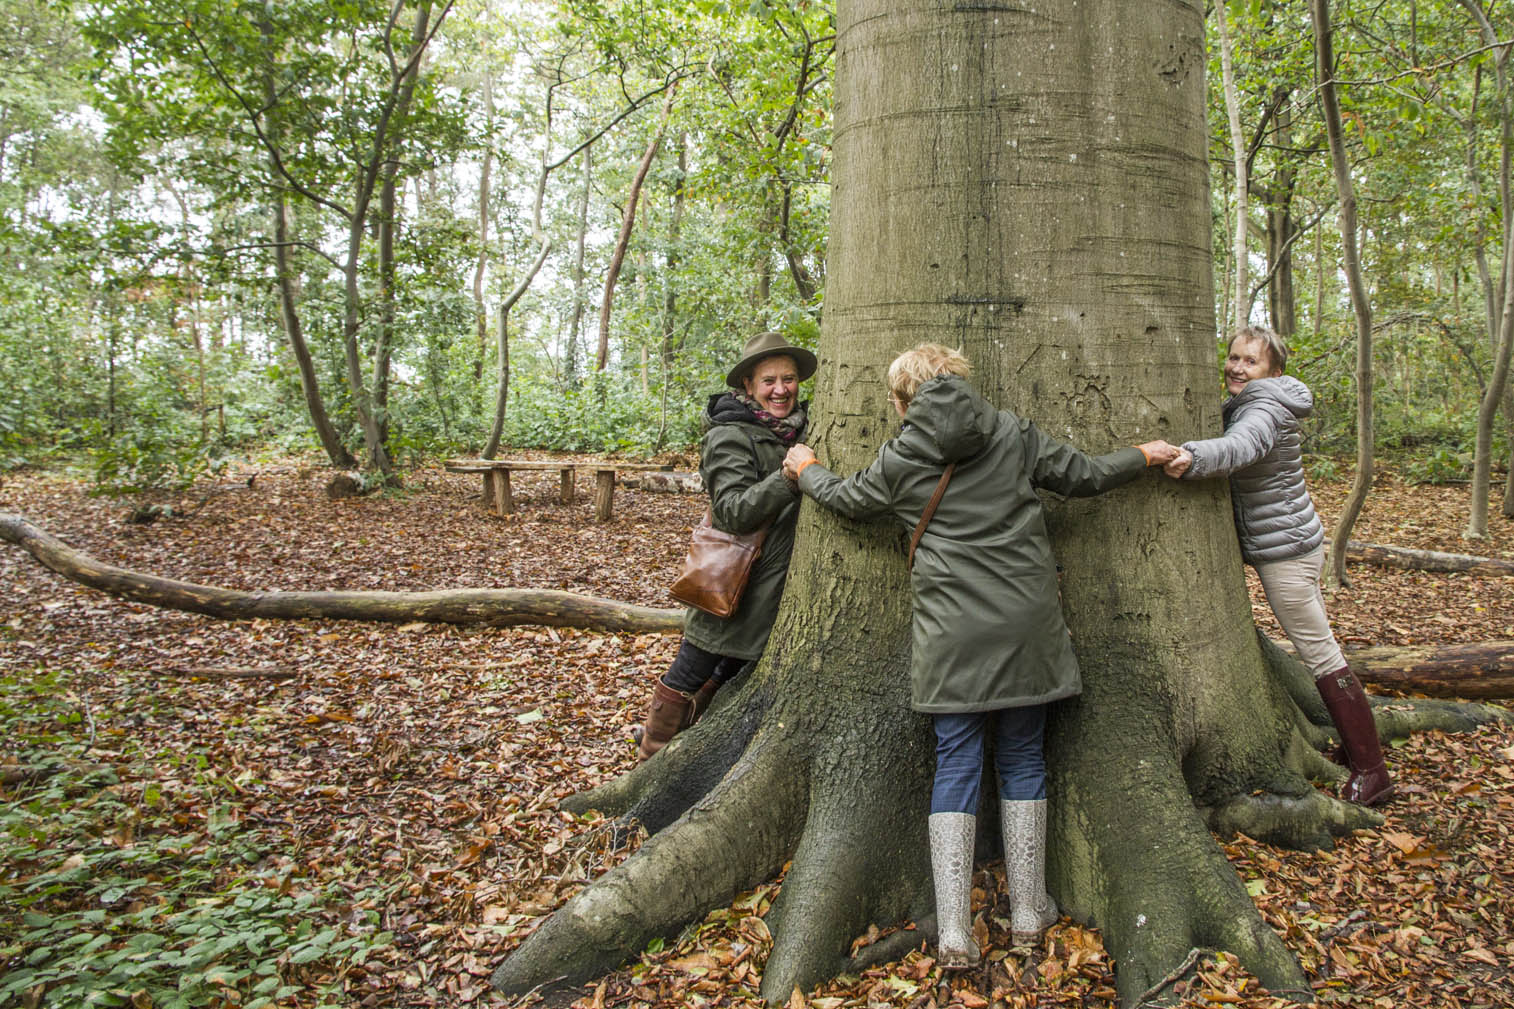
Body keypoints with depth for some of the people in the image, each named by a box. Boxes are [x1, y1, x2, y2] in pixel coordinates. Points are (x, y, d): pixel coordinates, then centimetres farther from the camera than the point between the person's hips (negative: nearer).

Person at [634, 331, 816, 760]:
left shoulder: (799, 427, 6)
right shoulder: (731, 436, -16)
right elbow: (734, 512, -24)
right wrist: (788, 477, -34)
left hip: (775, 584, 8)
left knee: (730, 673, 20)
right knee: (689, 674, 4)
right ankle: (654, 755, 24)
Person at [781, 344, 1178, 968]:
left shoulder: (901, 457, 1)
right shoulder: (1012, 432, 5)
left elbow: (849, 499, 17)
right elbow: (1083, 475, 11)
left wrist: (807, 471, 38)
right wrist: (1143, 456, 30)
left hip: (951, 631, -2)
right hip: (1024, 623, 2)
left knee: (955, 764, 4)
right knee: (1022, 757, 13)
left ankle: (953, 932, 2)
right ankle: (1028, 912, 22)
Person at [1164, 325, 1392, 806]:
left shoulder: (1264, 410, -21)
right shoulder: (1243, 405, 12)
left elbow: (1240, 447, -42)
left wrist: (1193, 458, -61)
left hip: (1285, 550, -10)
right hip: (1278, 545, 10)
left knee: (1319, 653, -4)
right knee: (1320, 645, 18)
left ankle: (1371, 770, 5)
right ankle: (1356, 749, 31)